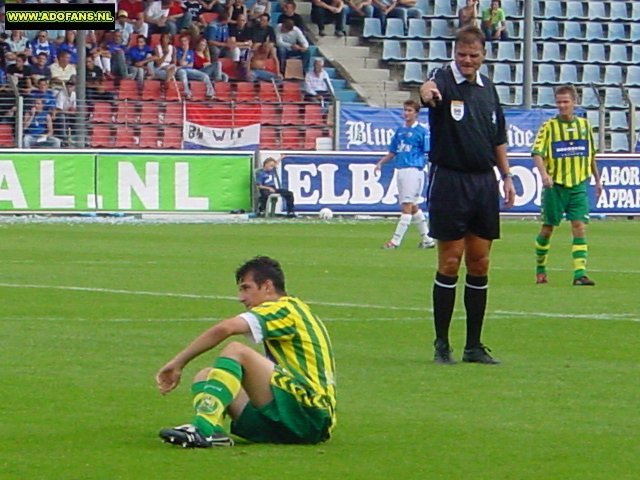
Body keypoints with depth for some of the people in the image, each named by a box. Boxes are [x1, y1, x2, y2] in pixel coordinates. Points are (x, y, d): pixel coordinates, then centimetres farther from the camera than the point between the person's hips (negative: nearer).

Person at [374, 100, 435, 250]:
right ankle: (427, 239, 22)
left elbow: (428, 153, -6)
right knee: (413, 207, 13)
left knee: (407, 206, -9)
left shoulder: (421, 131, -4)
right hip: (401, 170, 8)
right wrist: (380, 163, 11)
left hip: (414, 170, -8)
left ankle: (396, 241, -11)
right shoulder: (400, 131, 16)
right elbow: (393, 152, 22)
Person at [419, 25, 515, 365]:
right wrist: (426, 92, -55)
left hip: (484, 181, 6)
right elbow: (429, 91, -32)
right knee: (450, 262, -4)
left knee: (479, 264, 7)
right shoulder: (444, 81, -7)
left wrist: (506, 175, 14)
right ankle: (442, 345, 4)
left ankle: (474, 346, 13)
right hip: (449, 180, -6)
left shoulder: (487, 88, 12)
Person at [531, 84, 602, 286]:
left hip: (579, 185, 2)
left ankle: (580, 273, -14)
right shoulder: (549, 126, -4)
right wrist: (544, 174, -30)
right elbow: (537, 152, -13)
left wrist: (597, 179, 22)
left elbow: (591, 154, 20)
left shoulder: (584, 125, 9)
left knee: (579, 226, -9)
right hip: (555, 186, -2)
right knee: (548, 228, 6)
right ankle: (540, 268, 25)